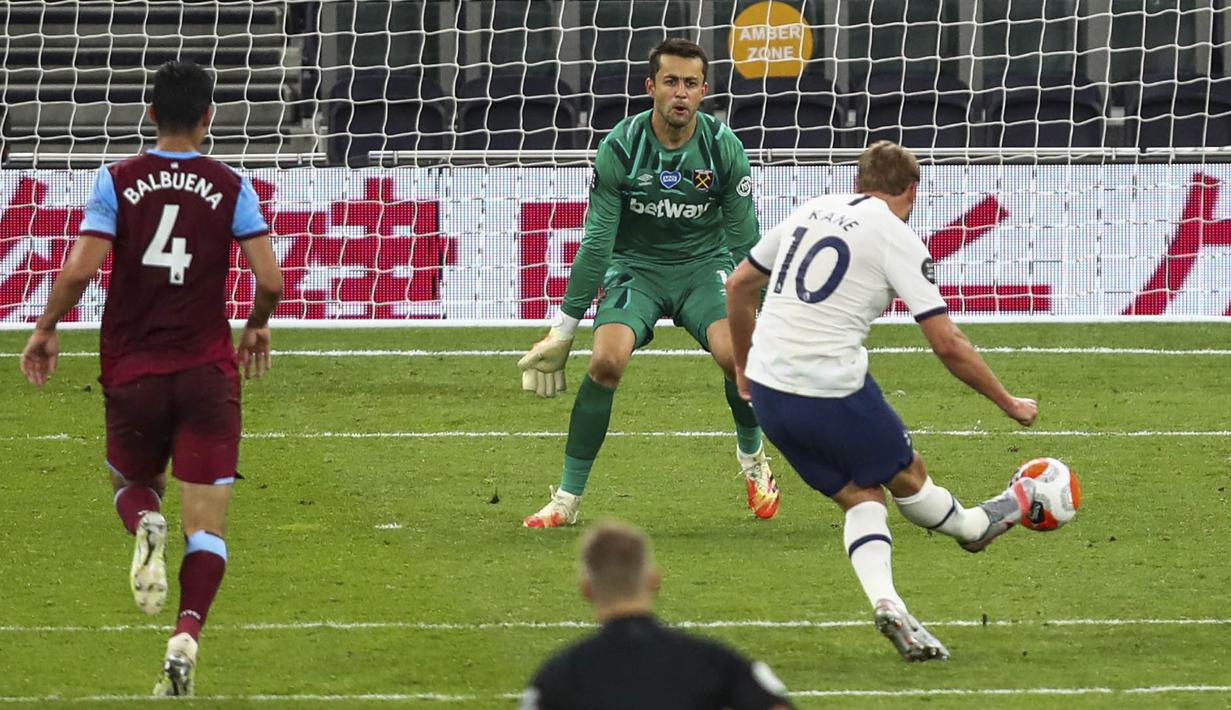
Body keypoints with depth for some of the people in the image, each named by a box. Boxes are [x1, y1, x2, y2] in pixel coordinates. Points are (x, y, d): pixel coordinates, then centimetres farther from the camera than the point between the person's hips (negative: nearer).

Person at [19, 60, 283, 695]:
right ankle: (186, 637, -20)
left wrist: (45, 330, 6)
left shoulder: (117, 181, -2)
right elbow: (269, 279, -5)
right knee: (206, 524, 1)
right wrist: (258, 328, 16)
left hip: (132, 373, 0)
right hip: (208, 373, 0)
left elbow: (80, 269, -10)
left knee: (131, 483, 25)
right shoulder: (231, 188, -1)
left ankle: (145, 527, -11)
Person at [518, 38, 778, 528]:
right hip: (635, 267, -1)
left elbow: (745, 240, -2)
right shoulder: (619, 148, -15)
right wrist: (564, 328, -9)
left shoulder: (724, 147, -12)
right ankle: (567, 499, -13)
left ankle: (752, 458, 7)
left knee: (735, 354, -26)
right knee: (606, 360, -26)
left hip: (704, 264, 1)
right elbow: (596, 241, -10)